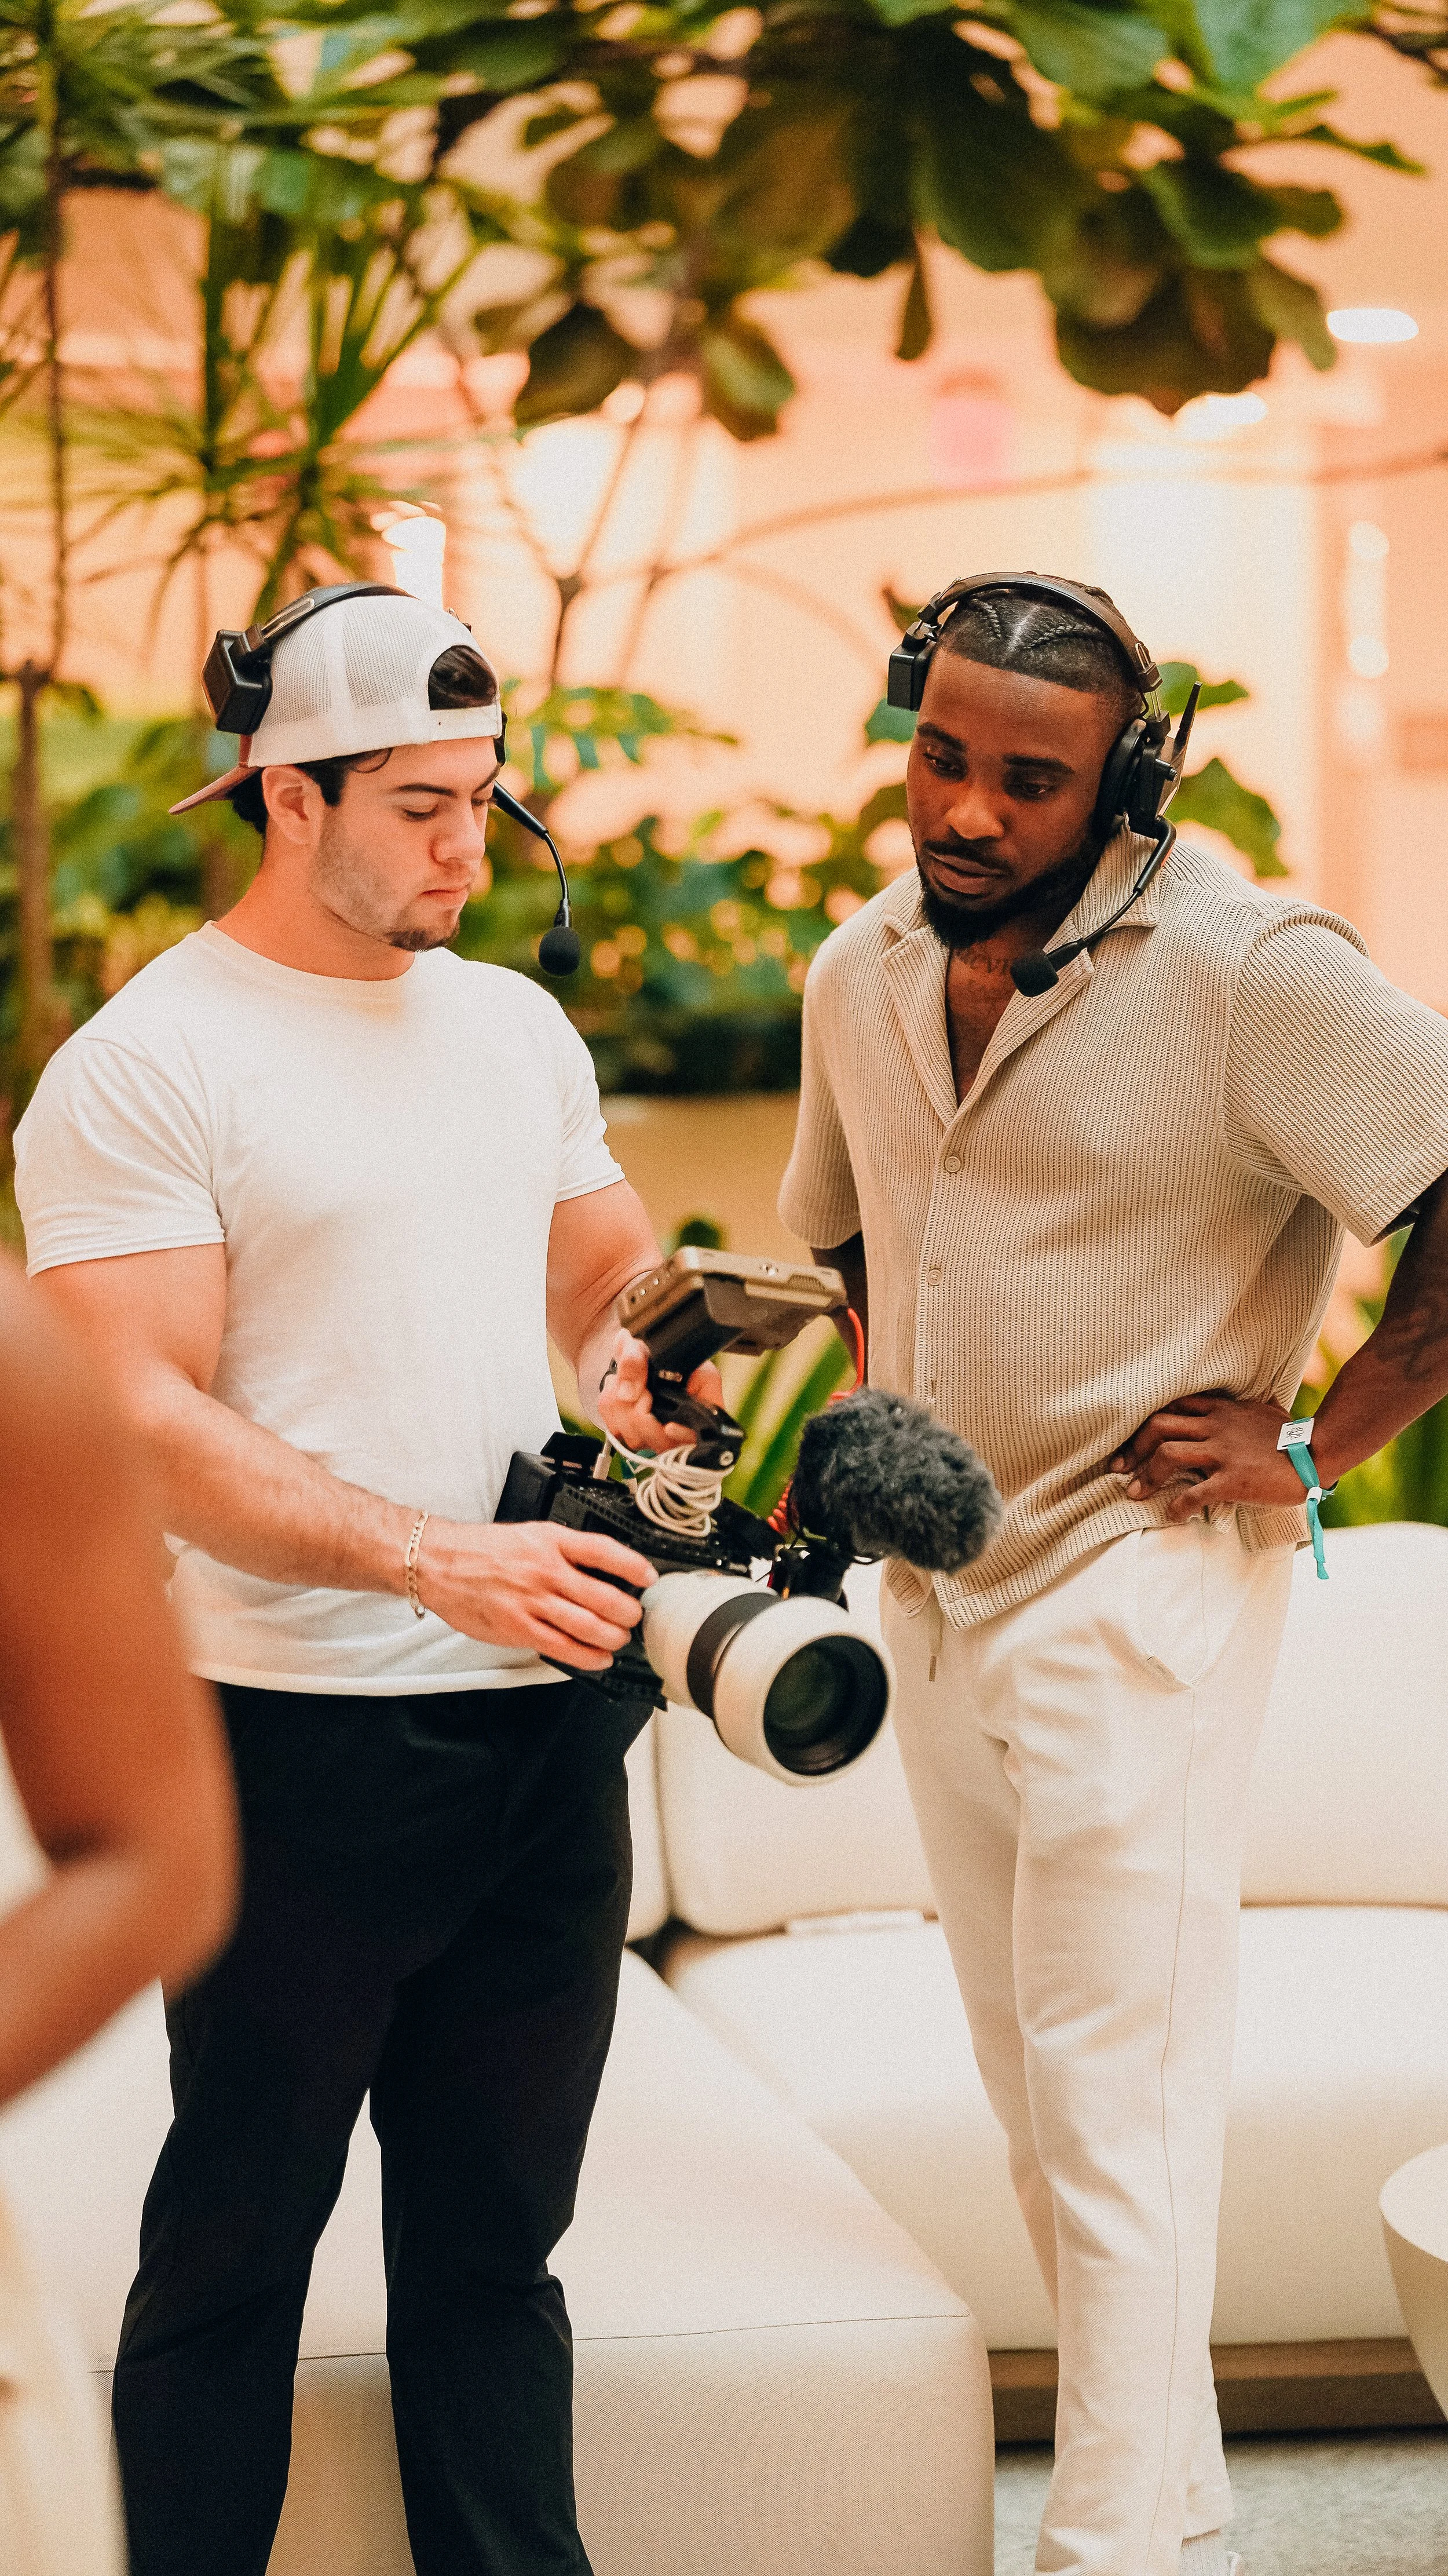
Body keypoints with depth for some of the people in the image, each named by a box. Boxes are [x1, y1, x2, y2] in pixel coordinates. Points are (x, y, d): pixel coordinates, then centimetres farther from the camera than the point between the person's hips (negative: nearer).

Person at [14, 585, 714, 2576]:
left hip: (544, 1728, 6)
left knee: (497, 2234, 14)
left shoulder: (517, 1026, 14)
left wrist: (644, 1341, 1)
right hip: (301, 1744, -6)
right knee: (237, 2243, 4)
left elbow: (615, 1267, 26)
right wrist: (436, 1558, -24)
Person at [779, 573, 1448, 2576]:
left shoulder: (1246, 969, -17)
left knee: (1117, 2101, -8)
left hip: (1142, 1589, -8)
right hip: (935, 1592, 8)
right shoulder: (861, 975, 7)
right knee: (1034, 2095, 14)